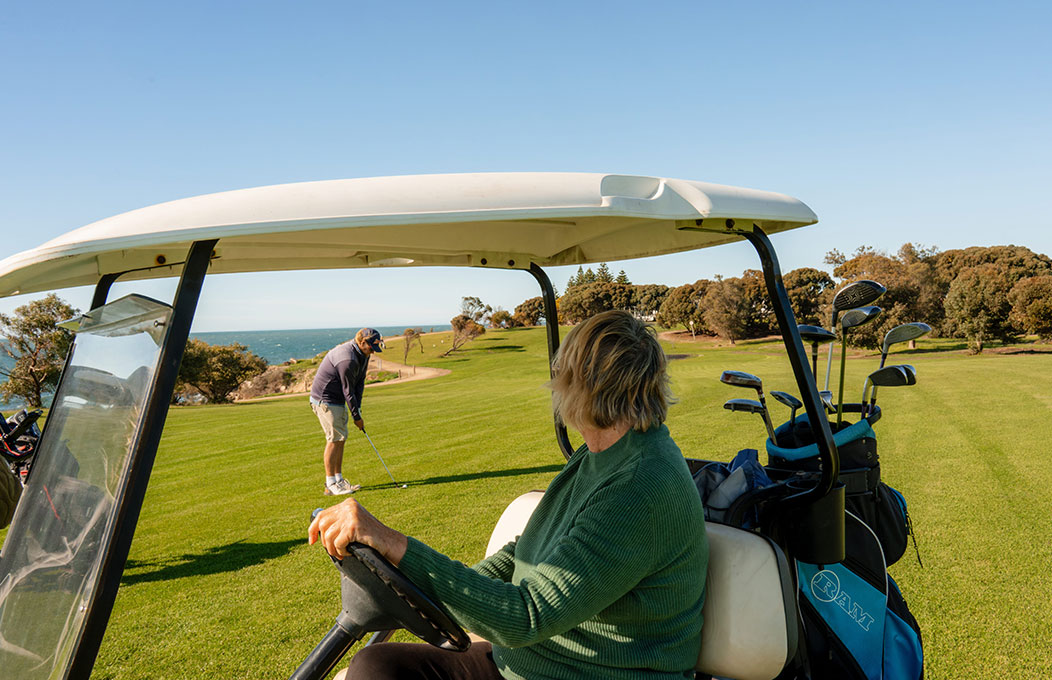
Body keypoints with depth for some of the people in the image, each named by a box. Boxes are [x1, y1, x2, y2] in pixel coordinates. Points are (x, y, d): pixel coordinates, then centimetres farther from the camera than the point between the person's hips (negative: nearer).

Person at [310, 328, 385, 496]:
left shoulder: (362, 355, 4)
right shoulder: (347, 359, -27)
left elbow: (359, 383, 8)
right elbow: (348, 391, -22)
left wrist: (358, 409, 1)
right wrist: (357, 417, -13)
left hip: (337, 400, 10)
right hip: (325, 400, -10)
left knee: (341, 438, 10)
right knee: (334, 439, -9)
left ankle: (339, 479, 17)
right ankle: (330, 485, -3)